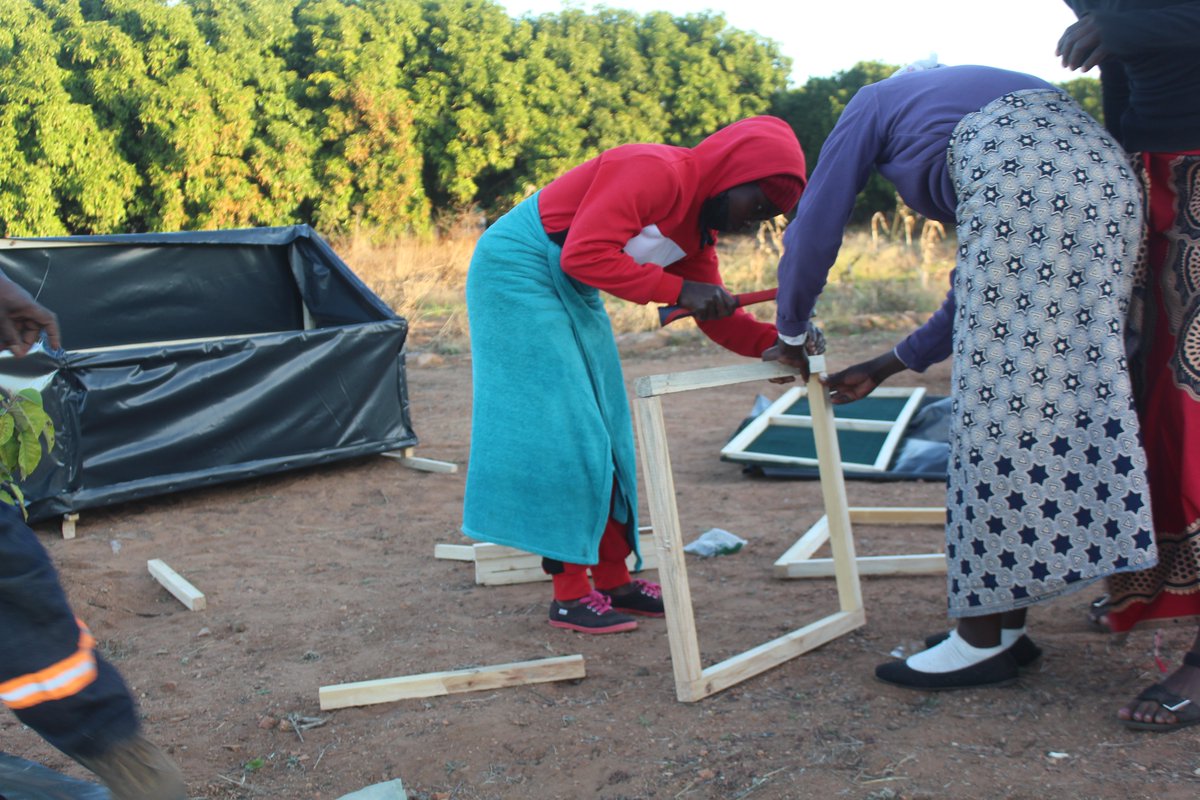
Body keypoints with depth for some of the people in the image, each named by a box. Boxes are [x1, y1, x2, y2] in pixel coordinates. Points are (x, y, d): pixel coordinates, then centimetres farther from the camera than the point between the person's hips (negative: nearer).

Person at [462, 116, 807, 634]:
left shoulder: (699, 230, 6)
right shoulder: (656, 172, -23)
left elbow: (717, 315, 8)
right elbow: (584, 254, -30)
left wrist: (773, 342, -10)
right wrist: (677, 289, -29)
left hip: (572, 292, 10)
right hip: (517, 268, -10)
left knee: (606, 434, 9)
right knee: (563, 432, -10)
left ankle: (613, 579, 17)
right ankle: (570, 595, -3)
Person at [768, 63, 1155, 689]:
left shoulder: (877, 102, 26)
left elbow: (814, 227, 20)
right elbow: (981, 294, 37)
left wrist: (792, 336, 34)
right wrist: (887, 367, 43)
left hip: (1023, 172, -8)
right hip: (1106, 171, 8)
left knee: (999, 393, -6)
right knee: (1063, 380, 8)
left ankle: (982, 639, -2)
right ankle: (1009, 623, 13)